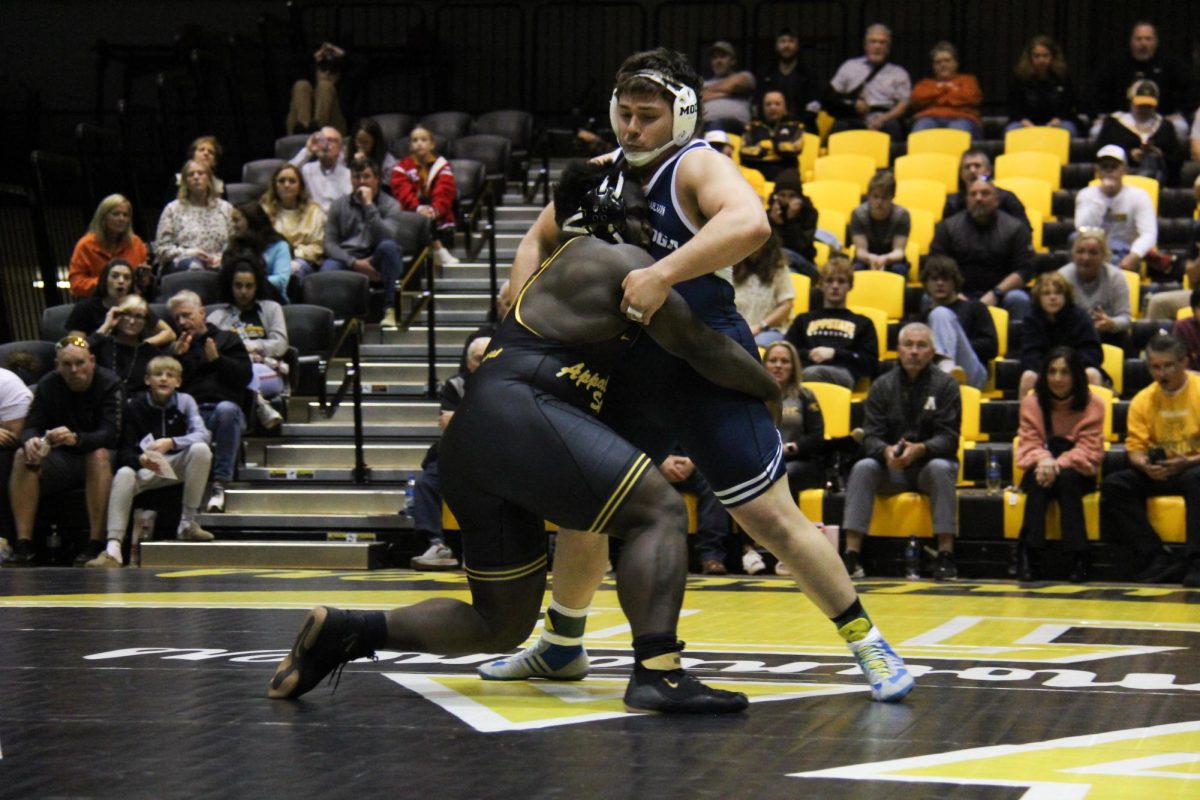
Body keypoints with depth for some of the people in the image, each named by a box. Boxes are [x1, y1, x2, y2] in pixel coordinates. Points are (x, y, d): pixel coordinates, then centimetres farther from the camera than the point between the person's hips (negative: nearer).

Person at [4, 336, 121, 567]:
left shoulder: (109, 384, -12)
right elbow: (31, 426, -6)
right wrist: (29, 441, -32)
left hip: (96, 461, -3)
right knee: (23, 457, -23)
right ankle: (23, 545, -28)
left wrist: (76, 439, -43)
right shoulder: (47, 386, -1)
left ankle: (96, 544, -37)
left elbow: (110, 434, -23)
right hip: (60, 461, 3)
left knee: (99, 455, -36)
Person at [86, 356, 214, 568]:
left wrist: (170, 442, -35)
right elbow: (125, 450, -9)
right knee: (123, 475, -33)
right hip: (145, 468, 0)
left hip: (177, 466, 1)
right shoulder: (134, 405, -5)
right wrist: (140, 460, -33)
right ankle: (113, 549, -44)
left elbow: (201, 434, -18)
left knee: (201, 450, -30)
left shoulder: (184, 401, -2)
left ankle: (188, 523, -22)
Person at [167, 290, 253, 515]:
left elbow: (244, 376, 7)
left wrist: (217, 359, -3)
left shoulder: (227, 340, 21)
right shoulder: (175, 347, 27)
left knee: (226, 409, -40)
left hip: (223, 407, -1)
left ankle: (220, 483, -40)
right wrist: (179, 357, 2)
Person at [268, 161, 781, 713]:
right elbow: (700, 347, 4)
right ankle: (656, 674, -25)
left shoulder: (562, 264, 29)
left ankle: (340, 632, 5)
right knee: (660, 512, -9)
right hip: (519, 417, -9)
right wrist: (766, 387, 16)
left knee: (501, 624, 14)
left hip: (469, 441, 9)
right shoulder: (623, 263, 2)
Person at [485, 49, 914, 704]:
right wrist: (522, 297, -2)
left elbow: (750, 223, -33)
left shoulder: (696, 167, -13)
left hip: (708, 372, -6)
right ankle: (562, 649, 33)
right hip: (630, 375, 7)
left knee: (771, 517, -9)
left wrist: (663, 273, -41)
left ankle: (868, 644, 0)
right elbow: (539, 240, 19)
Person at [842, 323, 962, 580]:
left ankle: (946, 556, -35)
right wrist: (886, 451, -30)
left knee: (940, 468, -35)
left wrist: (920, 449, -32)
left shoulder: (945, 385, -2)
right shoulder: (882, 385, 3)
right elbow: (870, 436, -5)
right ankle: (851, 555, -34)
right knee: (863, 468, -28)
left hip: (930, 465, -2)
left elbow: (949, 438, -10)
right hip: (891, 469, 2)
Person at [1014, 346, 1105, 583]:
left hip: (1077, 472, -1)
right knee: (1039, 478, -34)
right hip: (1041, 467, 1)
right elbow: (1029, 443, -4)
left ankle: (1078, 557, -37)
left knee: (1066, 478, -35)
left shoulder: (1093, 404, -4)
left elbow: (1088, 449, -10)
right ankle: (1029, 553, -41)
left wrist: (1059, 464, -27)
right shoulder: (1031, 402, 1)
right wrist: (1043, 460, -28)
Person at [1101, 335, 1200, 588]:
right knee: (1113, 484, -20)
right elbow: (1135, 446, 5)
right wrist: (1144, 464, -19)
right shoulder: (1142, 400, 7)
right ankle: (1159, 560, -27)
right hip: (1159, 472, 5)